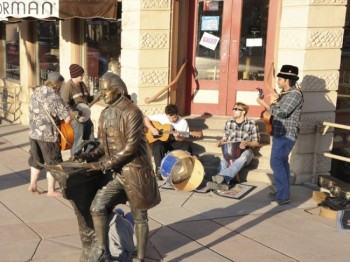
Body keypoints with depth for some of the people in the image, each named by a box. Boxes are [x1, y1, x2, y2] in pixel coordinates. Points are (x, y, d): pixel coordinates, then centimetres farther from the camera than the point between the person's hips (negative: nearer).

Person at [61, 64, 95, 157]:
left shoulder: (82, 85, 10)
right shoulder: (68, 87, -16)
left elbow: (88, 98, 20)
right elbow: (64, 104, -22)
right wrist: (78, 113, -26)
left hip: (86, 118, 8)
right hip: (75, 119, -8)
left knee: (90, 141, 16)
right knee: (77, 143, 1)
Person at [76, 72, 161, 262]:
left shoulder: (132, 112, -15)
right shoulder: (105, 114, 9)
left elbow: (130, 147, -21)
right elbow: (104, 145, 14)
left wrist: (103, 164, -20)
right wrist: (91, 155, -6)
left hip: (134, 172, -6)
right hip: (115, 173, 6)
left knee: (139, 217, 7)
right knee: (97, 207, -9)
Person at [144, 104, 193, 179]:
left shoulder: (183, 122, -9)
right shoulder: (161, 117, -10)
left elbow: (185, 139, -7)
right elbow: (146, 118, -9)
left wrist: (178, 138, -29)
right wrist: (152, 129, -22)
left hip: (174, 142, 1)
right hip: (162, 140, -1)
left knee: (187, 145, -28)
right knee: (158, 146, -36)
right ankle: (159, 169, -29)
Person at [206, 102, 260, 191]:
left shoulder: (251, 124, -2)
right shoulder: (229, 123, 10)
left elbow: (256, 142, 1)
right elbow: (225, 137, 21)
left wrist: (247, 143, -18)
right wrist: (221, 142, -1)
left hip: (245, 151, -4)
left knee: (242, 159, -40)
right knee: (223, 159, -32)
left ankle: (222, 176, -54)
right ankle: (224, 181, -47)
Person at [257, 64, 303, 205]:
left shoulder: (295, 94, -17)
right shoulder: (286, 93, 14)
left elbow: (282, 113, -25)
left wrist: (264, 104, -19)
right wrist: (269, 104, 7)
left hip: (286, 135, -10)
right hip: (281, 134, 10)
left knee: (276, 163, -11)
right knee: (282, 162, 15)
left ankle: (283, 196, -6)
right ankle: (283, 192, 24)